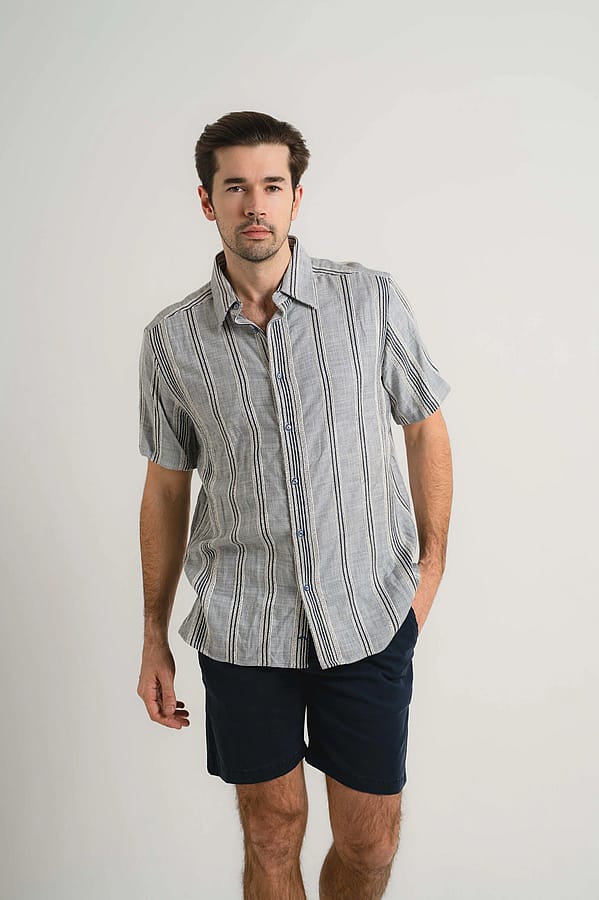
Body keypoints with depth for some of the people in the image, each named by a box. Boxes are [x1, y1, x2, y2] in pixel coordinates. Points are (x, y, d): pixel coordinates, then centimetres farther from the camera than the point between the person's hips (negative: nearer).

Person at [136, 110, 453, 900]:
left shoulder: (372, 299, -5)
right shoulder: (172, 338, -2)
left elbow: (425, 425, 7)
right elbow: (167, 487, 5)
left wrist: (433, 562, 1)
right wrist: (154, 639, 8)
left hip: (369, 614, 0)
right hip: (241, 627, 1)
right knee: (272, 835, 15)